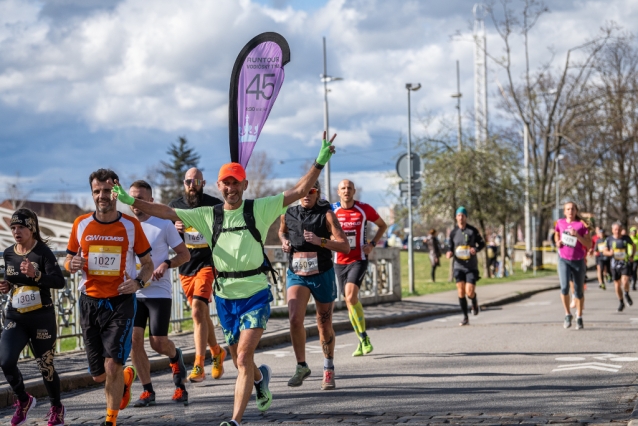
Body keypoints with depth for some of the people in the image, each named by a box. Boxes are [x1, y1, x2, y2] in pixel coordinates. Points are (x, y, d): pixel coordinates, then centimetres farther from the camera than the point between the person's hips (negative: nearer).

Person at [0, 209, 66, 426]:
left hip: (42, 318, -4)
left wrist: (35, 275, -37)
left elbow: (59, 281, -22)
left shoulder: (43, 252, -12)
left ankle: (57, 408, 30)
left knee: (45, 366, 5)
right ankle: (23, 400, 11)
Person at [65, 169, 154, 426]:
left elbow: (147, 264, 6)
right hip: (90, 302, 3)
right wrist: (72, 265, -12)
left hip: (121, 301, -3)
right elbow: (69, 262, 12)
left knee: (112, 367, -15)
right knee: (98, 374, 7)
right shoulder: (81, 224, 2)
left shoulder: (131, 225, -2)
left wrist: (138, 281, -15)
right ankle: (126, 377, 41)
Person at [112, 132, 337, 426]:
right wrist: (132, 202, -3)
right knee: (240, 361, 15)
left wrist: (320, 162, -18)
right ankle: (260, 377, 50)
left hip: (256, 294, -4)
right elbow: (167, 212, 5)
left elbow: (299, 191, -8)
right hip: (225, 296, 4)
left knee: (243, 357, -15)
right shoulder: (209, 216, 5)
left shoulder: (259, 209, -3)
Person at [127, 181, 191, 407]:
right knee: (134, 339, -8)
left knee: (158, 342, -6)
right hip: (133, 293, 3)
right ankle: (147, 391, 4)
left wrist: (166, 264, -17)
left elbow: (184, 254, 1)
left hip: (159, 292, -3)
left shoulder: (164, 224, -4)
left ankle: (176, 357, 30)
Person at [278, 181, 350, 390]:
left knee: (324, 326, 8)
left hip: (322, 275, -2)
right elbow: (282, 231, 26)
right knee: (295, 319, -18)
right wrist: (284, 241, 4)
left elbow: (345, 246, -14)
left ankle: (328, 370, 28)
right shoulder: (288, 214, 1)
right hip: (296, 275, 2)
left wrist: (320, 241, -26)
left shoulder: (326, 214, -8)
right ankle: (301, 366, -1)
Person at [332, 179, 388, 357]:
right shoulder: (332, 210, 1)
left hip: (359, 259, -4)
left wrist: (372, 244, -4)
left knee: (351, 296, -24)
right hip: (340, 262, 4)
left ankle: (364, 337, -11)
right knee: (350, 301, 8)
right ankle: (362, 341, 21)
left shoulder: (365, 209, -5)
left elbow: (382, 225, 10)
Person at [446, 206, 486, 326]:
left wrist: (476, 249, -14)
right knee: (461, 292, -3)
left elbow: (482, 243, 7)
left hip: (471, 267, -2)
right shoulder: (453, 232, 4)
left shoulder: (473, 230, -2)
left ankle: (474, 301, 27)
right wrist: (449, 253, -10)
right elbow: (450, 247, 14)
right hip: (459, 266, 2)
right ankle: (465, 318, 6)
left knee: (469, 292, -10)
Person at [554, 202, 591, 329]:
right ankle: (567, 315, 1)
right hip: (563, 260, 1)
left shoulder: (582, 224, -6)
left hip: (578, 261, -1)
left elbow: (589, 244, -10)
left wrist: (577, 235, -22)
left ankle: (579, 318, 25)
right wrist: (557, 242, 5)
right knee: (564, 288, -18)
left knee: (579, 291, 7)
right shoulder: (560, 222, 4)